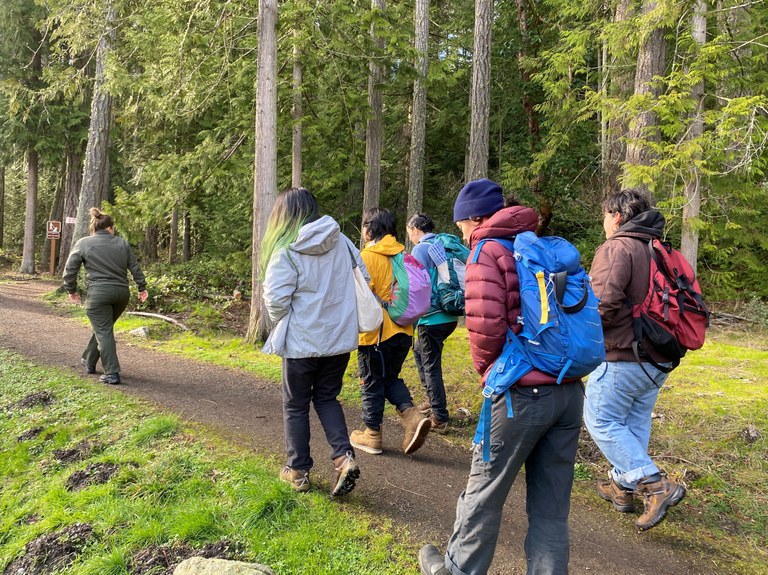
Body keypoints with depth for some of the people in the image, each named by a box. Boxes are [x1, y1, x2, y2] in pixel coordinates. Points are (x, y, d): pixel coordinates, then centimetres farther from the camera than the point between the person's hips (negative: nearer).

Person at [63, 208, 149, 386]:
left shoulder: (83, 243, 2)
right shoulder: (122, 243, 9)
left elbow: (70, 269, 2)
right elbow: (135, 268, 10)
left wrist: (71, 290, 14)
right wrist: (142, 287, 18)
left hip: (98, 294, -4)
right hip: (122, 293, 4)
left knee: (104, 332, -1)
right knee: (103, 329, 20)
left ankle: (112, 374, -4)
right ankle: (89, 361, 35)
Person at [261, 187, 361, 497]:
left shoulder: (286, 251, -15)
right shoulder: (341, 241, -1)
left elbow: (276, 299, -18)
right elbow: (363, 279, 4)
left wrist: (280, 321, 4)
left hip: (302, 340, -4)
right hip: (340, 336, 5)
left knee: (296, 405, 14)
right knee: (327, 398, 20)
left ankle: (298, 469, 24)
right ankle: (344, 457, 5)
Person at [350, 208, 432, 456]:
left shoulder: (368, 256, -13)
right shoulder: (402, 254, 7)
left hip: (376, 333, -6)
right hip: (403, 331, 6)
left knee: (373, 382, 8)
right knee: (391, 378, 21)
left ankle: (372, 434, 19)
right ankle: (412, 414, 1)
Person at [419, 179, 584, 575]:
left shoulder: (487, 252, -6)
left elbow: (485, 324, -19)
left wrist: (484, 365, 0)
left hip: (522, 393, -6)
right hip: (569, 391, 7)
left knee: (484, 492, 13)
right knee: (551, 507, 13)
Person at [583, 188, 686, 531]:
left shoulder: (616, 248, -14)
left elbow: (603, 304, -26)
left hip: (623, 357, -9)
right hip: (659, 359, 9)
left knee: (601, 419, 3)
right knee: (635, 422, 18)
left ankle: (655, 485, -4)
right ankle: (622, 486, 28)